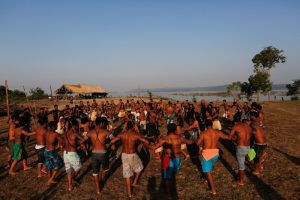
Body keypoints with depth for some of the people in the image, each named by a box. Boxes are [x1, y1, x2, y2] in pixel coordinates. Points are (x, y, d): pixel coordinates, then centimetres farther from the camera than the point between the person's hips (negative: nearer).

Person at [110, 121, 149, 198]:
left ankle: (129, 192, 24)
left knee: (127, 173, 15)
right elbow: (147, 142, -9)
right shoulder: (136, 135, -12)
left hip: (124, 155, 3)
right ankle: (135, 182, 33)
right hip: (132, 155, -2)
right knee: (139, 167, 29)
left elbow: (112, 141, -12)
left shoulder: (121, 134, -6)